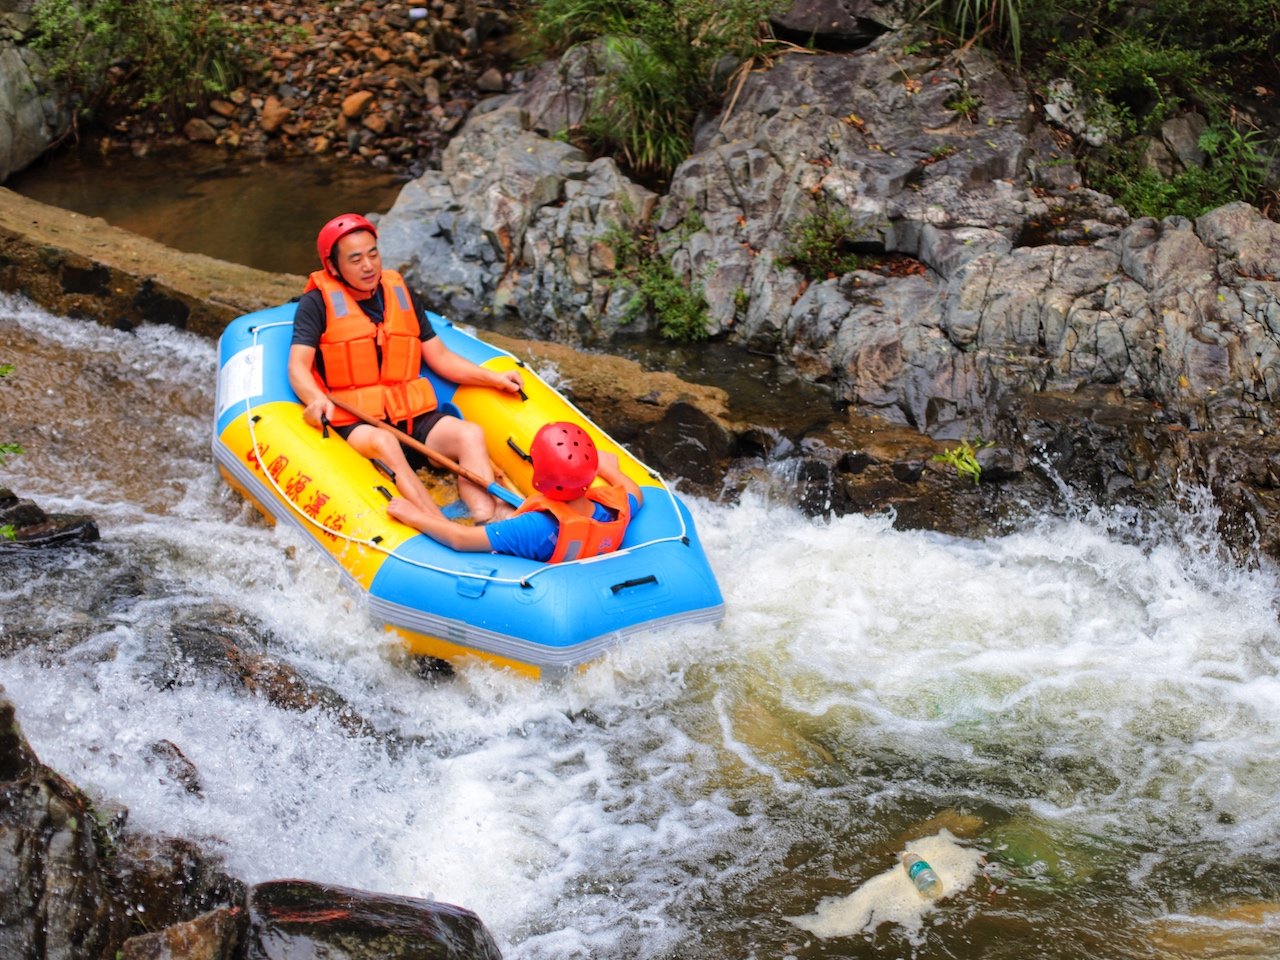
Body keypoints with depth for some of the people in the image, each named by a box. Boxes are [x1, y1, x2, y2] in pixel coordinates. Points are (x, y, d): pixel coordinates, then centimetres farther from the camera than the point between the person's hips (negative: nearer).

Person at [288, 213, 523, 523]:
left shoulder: (401, 293, 16)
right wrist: (317, 400, -31)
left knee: (469, 434, -22)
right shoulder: (317, 303, 2)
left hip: (413, 418, 5)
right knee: (383, 443, -37)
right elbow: (298, 367, -9)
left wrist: (494, 378, 5)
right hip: (354, 424, -5)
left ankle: (486, 522, -42)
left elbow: (440, 357, 19)